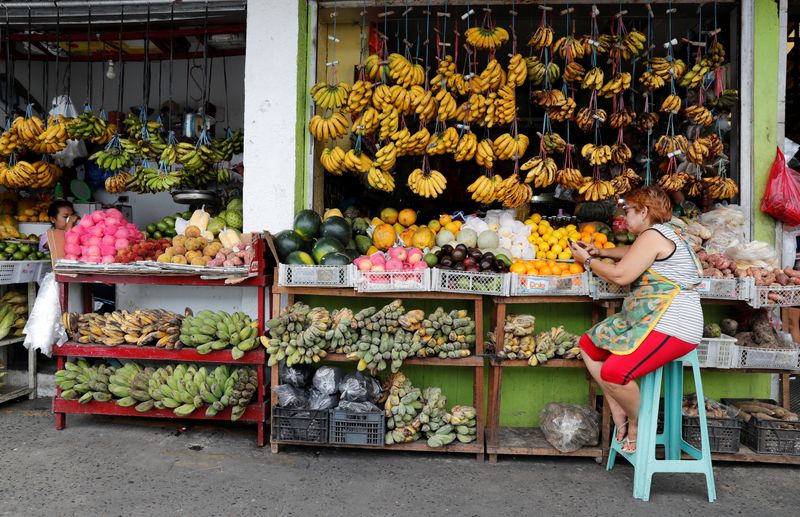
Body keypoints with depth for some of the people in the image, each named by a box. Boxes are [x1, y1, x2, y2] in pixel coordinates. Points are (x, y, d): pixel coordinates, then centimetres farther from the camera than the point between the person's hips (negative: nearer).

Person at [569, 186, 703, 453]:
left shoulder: (653, 235, -12)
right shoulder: (661, 234, 21)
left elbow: (621, 275, -16)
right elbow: (632, 253, 40)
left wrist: (587, 260, -1)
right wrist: (601, 252, 27)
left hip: (671, 325, -11)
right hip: (644, 319, 11)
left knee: (613, 373, -26)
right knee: (588, 344, 10)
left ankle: (636, 422, 3)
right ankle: (618, 413, 10)